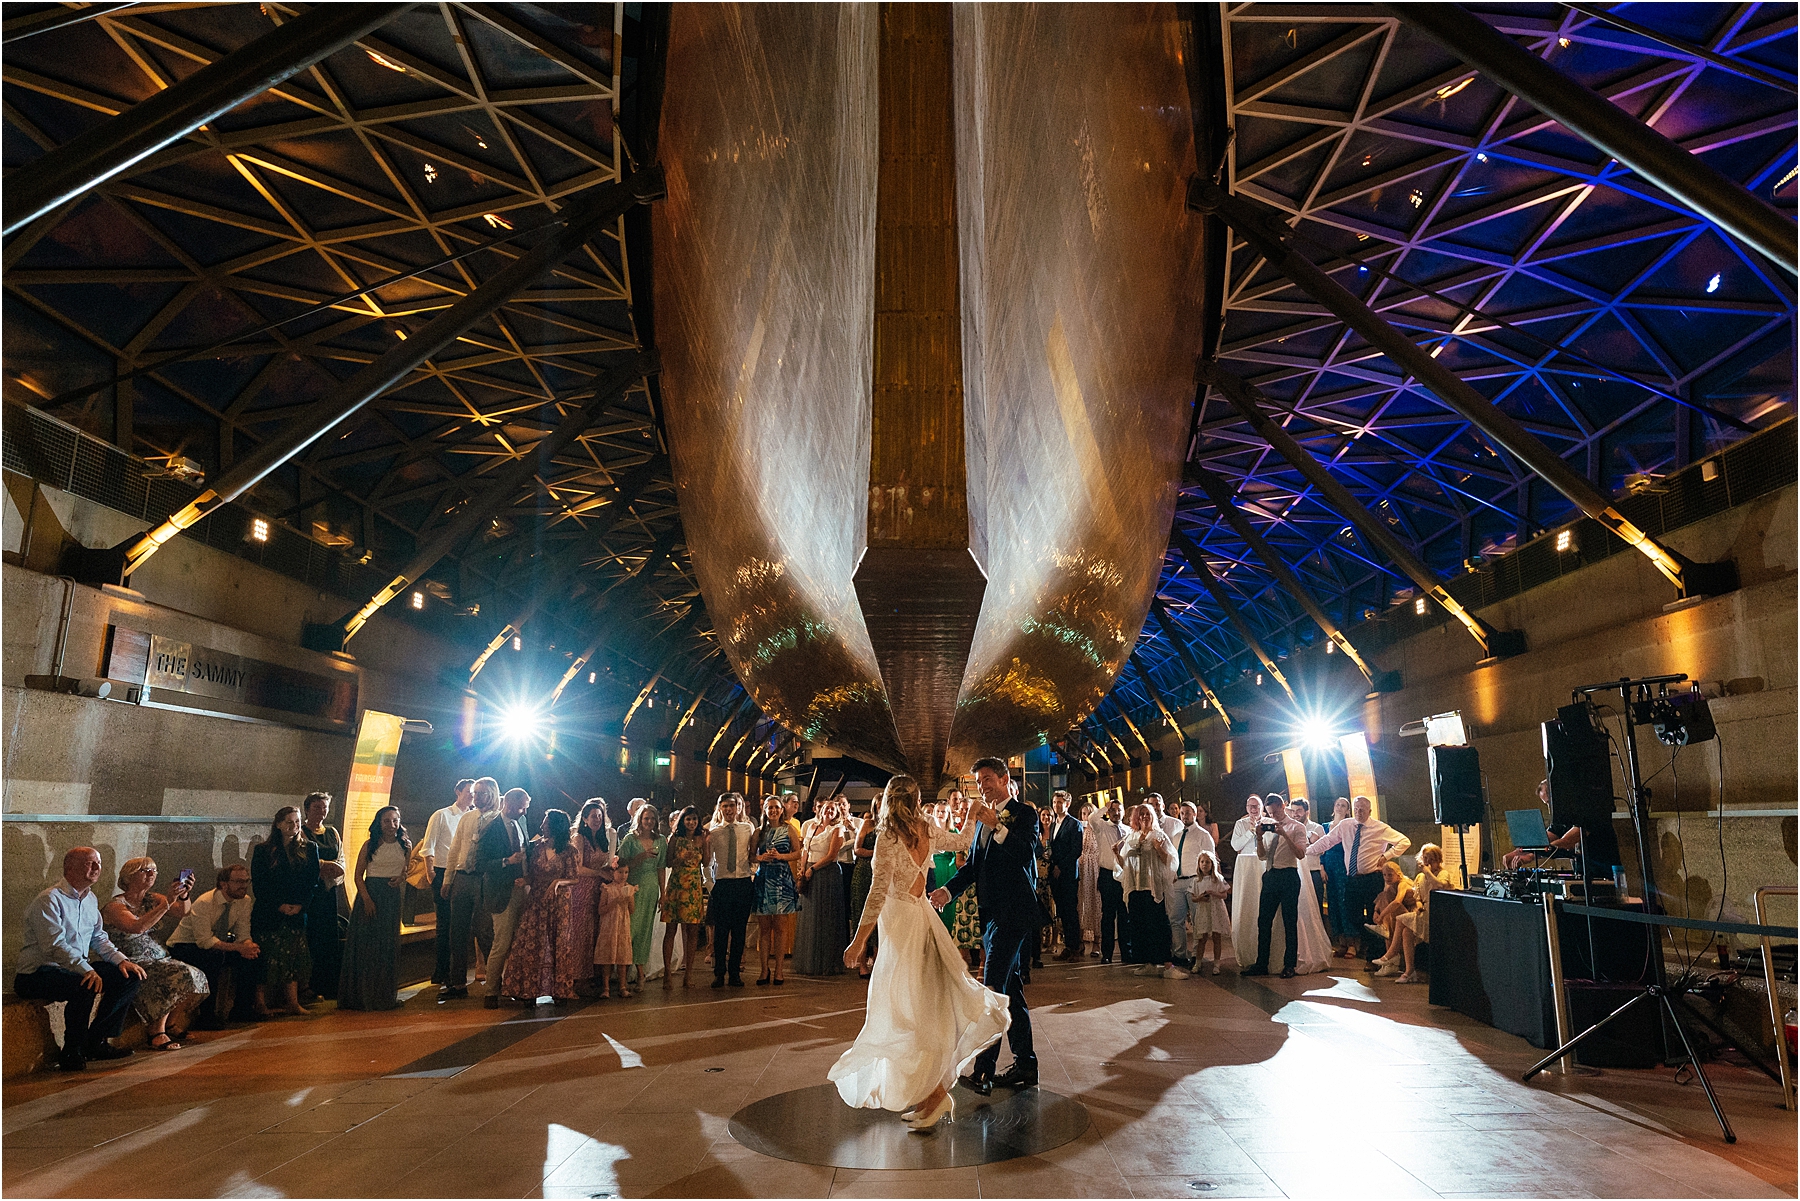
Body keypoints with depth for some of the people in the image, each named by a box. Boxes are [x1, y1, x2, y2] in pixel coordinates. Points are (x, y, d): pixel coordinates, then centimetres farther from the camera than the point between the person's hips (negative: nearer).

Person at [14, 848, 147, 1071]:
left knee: (131, 976, -5)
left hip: (79, 967, 9)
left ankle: (97, 1041, 1)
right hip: (38, 974, -9)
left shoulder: (90, 899, 13)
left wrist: (121, 960, 0)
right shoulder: (50, 900, -16)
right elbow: (55, 944, -27)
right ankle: (72, 1053, -17)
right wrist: (87, 970, -37)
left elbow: (98, 938, 17)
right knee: (86, 986, -35)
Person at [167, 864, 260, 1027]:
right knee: (213, 957, -36)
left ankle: (241, 1010, -5)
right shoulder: (204, 903, -27)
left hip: (216, 943, 6)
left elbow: (243, 935, -7)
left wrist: (248, 946, -31)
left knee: (252, 953, -16)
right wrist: (238, 948, -38)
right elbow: (205, 941, -32)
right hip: (182, 947, -6)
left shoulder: (244, 900, -9)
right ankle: (206, 1016, -24)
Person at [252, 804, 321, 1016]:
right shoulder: (263, 851, 2)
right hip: (268, 915, -2)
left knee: (293, 957, 2)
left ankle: (292, 1002, 5)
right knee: (267, 958, -4)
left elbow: (313, 881, 5)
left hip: (297, 913, 2)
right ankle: (261, 1004, 3)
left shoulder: (309, 849, 8)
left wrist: (300, 905, -8)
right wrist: (279, 905, -11)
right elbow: (258, 885, -2)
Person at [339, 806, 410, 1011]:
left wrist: (402, 877, -4)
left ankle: (386, 997, 15)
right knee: (365, 944, 0)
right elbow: (358, 876, -3)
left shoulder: (405, 845, 6)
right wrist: (367, 899, -15)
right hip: (369, 895, -2)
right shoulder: (370, 846, -2)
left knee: (389, 946, 6)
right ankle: (362, 995, 10)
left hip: (392, 898, 2)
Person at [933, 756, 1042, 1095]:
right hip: (992, 913, 9)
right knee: (1009, 986, 13)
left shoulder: (1024, 812, -5)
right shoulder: (987, 817, 18)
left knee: (993, 986, -13)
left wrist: (997, 825, -27)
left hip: (1013, 911, -9)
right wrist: (949, 889, 4)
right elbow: (974, 863, 18)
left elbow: (1026, 852, -20)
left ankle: (983, 1070, -12)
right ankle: (1025, 1065, 21)